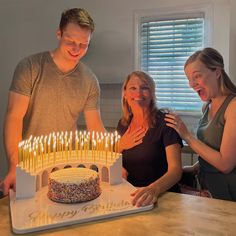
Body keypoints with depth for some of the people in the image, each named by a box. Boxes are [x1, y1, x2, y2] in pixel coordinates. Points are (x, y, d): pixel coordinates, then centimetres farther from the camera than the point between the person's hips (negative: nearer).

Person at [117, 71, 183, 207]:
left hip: (163, 196, -4)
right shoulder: (123, 124, 9)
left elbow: (176, 169, -18)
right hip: (130, 195, 4)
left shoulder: (164, 122, -9)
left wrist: (154, 189, -36)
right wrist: (120, 146, -1)